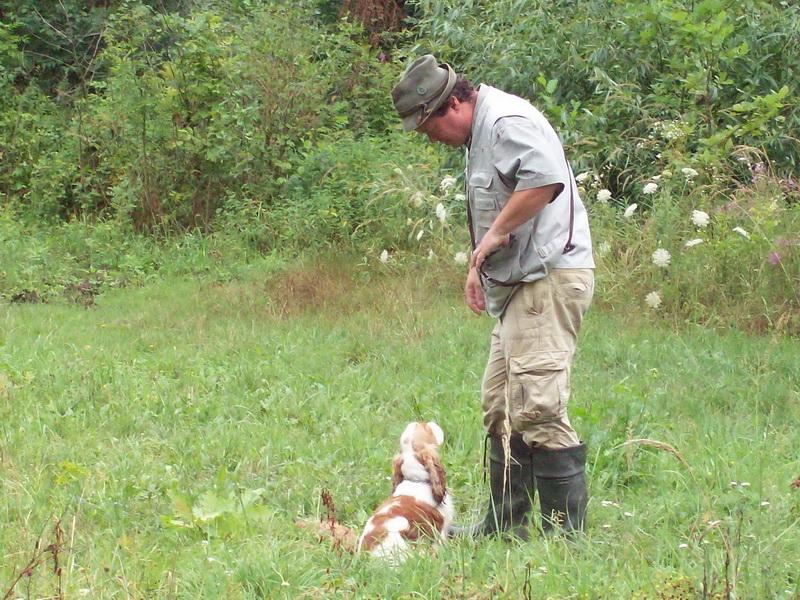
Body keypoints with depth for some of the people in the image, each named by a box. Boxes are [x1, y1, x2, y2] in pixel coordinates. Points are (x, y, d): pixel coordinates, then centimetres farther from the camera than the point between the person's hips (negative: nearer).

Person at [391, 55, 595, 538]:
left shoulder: (508, 121, -12)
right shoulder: (480, 135, 22)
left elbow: (546, 180, -27)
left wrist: (496, 234, -17)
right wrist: (478, 267, 19)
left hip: (550, 277, -11)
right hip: (521, 286, 11)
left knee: (538, 407, -14)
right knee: (501, 407, 13)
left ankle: (565, 529, -11)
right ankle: (506, 523, 20)